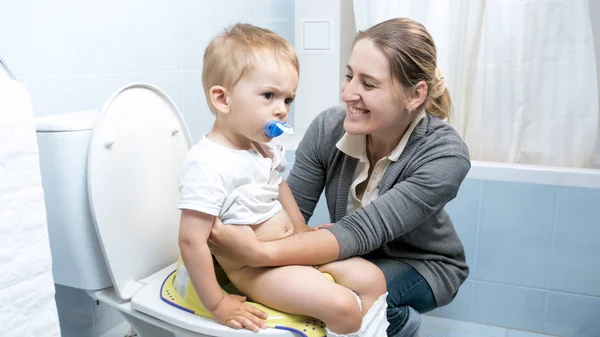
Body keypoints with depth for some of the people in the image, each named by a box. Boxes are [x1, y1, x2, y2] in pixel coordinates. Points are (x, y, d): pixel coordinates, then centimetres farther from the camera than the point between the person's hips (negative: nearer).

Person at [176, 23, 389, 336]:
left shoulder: (266, 147, 3)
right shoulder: (207, 165, -25)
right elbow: (191, 241, -25)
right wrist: (218, 304, -19)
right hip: (254, 267, -8)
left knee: (372, 279, 2)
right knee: (342, 306, -21)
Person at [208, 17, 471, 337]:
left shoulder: (445, 155, -28)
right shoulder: (328, 127, -19)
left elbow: (361, 231, -37)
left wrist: (261, 253, -48)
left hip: (424, 263, -3)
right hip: (354, 255, 4)